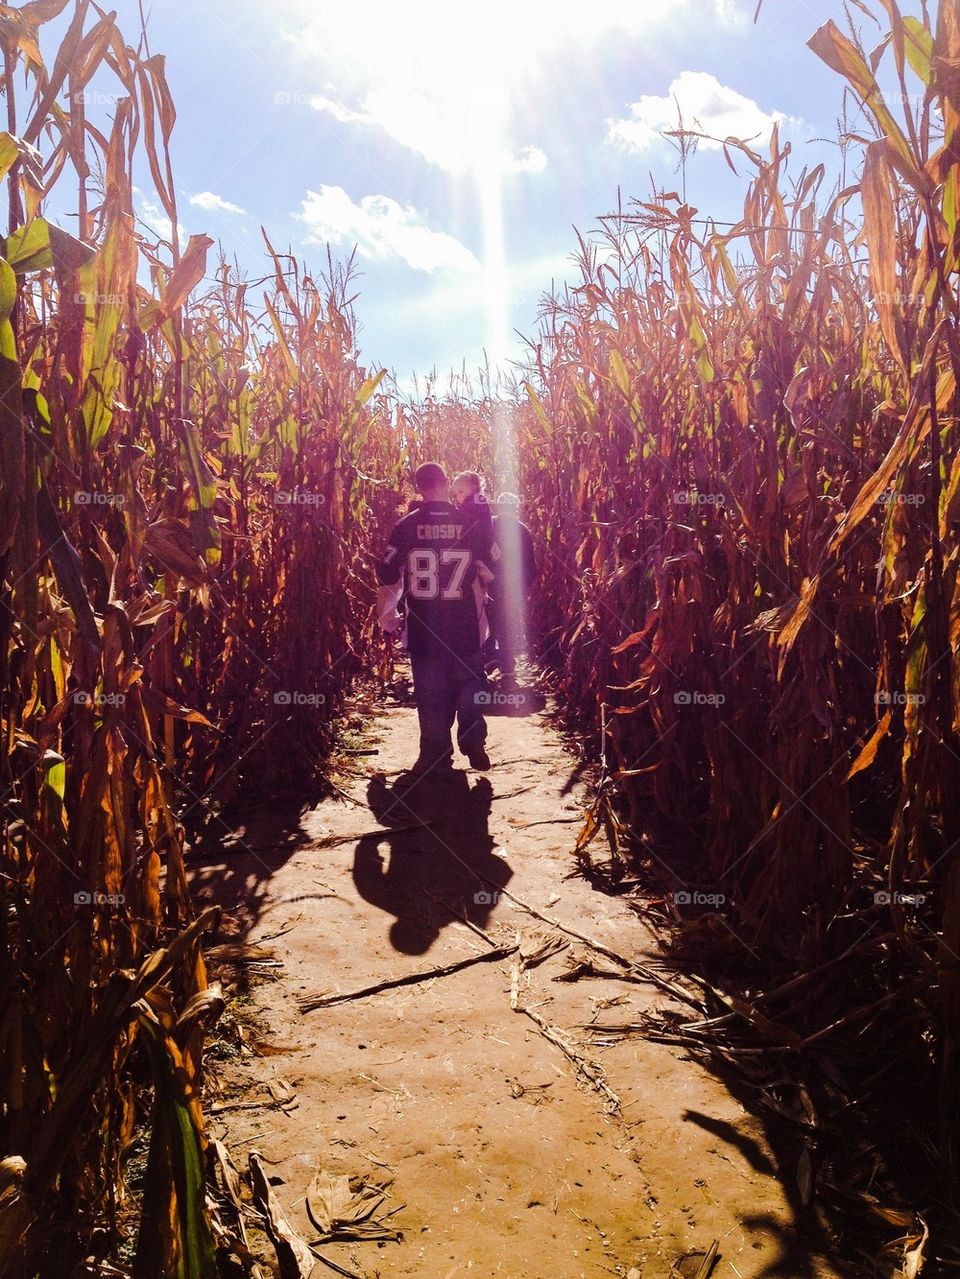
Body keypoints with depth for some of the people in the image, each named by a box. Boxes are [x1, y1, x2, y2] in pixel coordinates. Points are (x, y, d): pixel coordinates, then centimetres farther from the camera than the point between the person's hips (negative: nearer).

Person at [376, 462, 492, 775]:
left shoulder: (407, 525, -5)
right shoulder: (468, 524, -3)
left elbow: (387, 573, -4)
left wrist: (385, 612, 7)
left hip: (423, 623, 0)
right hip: (464, 622, 0)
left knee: (430, 690, 8)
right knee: (469, 680, 17)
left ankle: (436, 754, 11)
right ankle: (473, 744, 13)